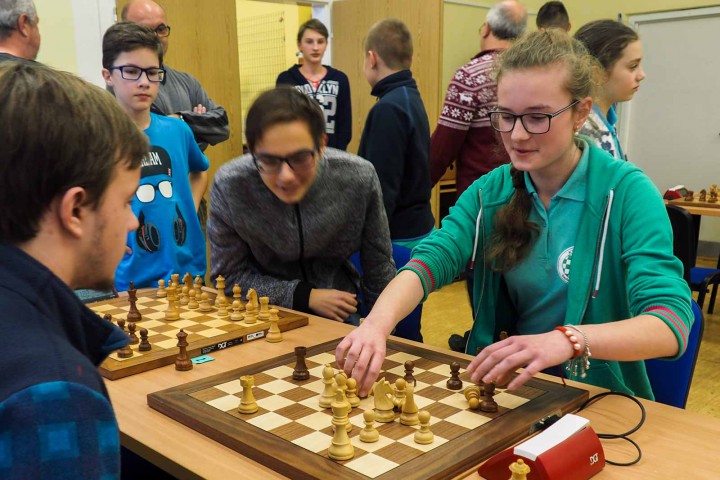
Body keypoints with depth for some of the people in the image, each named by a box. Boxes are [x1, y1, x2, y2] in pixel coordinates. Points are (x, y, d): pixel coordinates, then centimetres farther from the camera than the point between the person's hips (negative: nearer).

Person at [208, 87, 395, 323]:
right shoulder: (229, 186, -21)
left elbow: (379, 268, -4)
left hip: (338, 312, 1)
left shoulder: (359, 178, -19)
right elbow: (228, 275, -9)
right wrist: (306, 295, -14)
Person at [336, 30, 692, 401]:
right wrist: (377, 324, -35)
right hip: (500, 386, 4)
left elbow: (671, 322, -23)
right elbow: (430, 260, -14)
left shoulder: (625, 192, -12)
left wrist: (567, 340, -41)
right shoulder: (490, 191, 1)